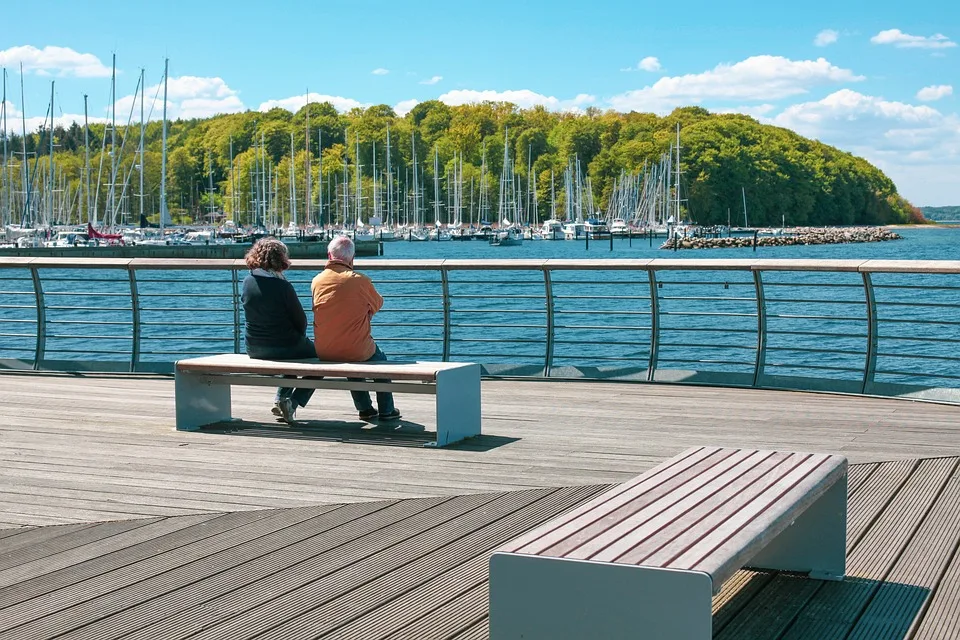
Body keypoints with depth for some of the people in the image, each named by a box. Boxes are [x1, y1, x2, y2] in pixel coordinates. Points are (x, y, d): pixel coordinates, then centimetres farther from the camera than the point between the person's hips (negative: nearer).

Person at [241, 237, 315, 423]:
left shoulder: (247, 282, -1)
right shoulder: (281, 285, -18)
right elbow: (301, 320, -11)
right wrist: (300, 338, 12)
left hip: (254, 349, 7)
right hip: (284, 347, -7)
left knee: (293, 351, 36)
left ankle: (280, 399, 24)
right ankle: (292, 402, 1)